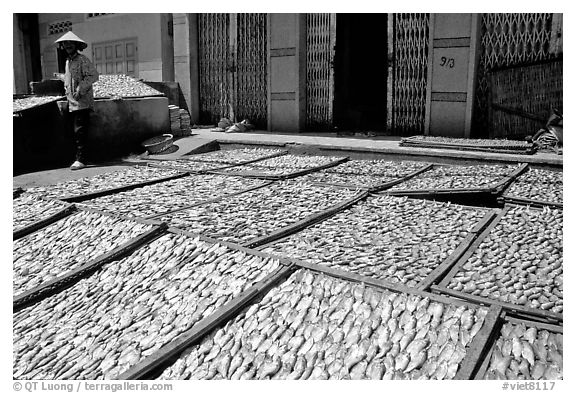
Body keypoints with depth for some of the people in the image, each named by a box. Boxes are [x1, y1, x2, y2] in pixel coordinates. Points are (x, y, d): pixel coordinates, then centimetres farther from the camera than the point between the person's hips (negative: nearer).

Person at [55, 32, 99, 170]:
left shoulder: (82, 60, -6)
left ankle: (80, 160, -11)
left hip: (82, 102, -8)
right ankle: (79, 158, 12)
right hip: (72, 103, 8)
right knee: (76, 131, 8)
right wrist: (67, 91, 17)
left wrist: (80, 90, -18)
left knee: (79, 131, -12)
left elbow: (93, 75, -17)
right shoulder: (67, 62, 20)